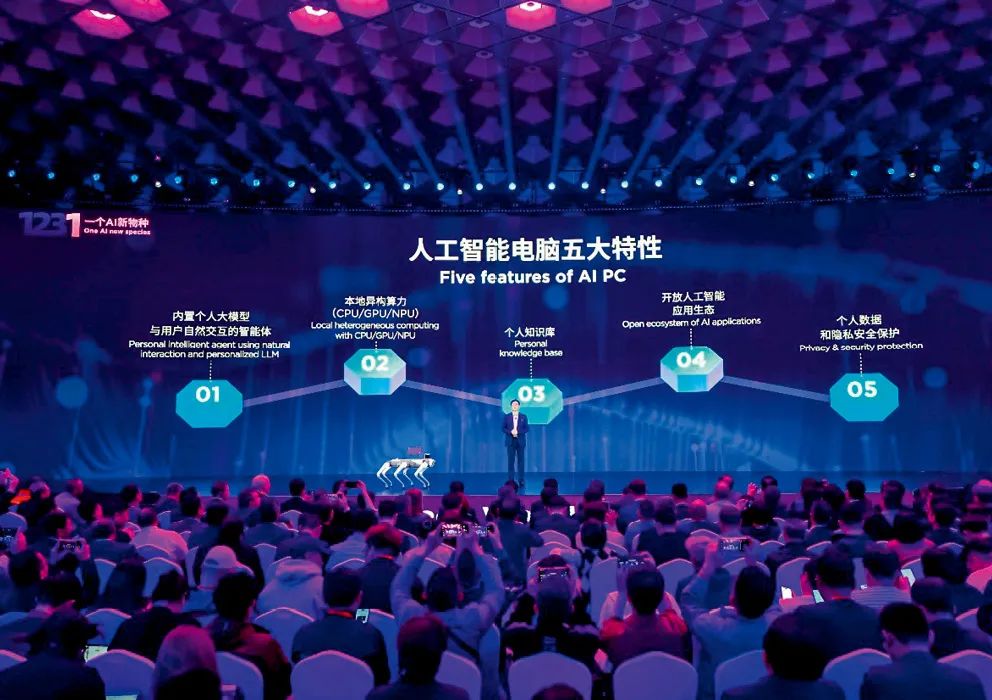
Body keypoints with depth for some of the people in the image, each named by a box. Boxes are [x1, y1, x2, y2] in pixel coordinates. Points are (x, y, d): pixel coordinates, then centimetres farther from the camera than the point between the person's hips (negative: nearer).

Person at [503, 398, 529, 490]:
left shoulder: (523, 417, 5)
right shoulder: (506, 416, 5)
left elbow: (527, 429, 0)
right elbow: (503, 429, 2)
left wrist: (518, 432, -15)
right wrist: (510, 432, -16)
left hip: (520, 442, 0)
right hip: (510, 442, 0)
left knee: (520, 461, 3)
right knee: (510, 461, -1)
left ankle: (521, 481, 8)